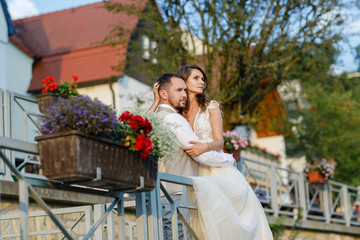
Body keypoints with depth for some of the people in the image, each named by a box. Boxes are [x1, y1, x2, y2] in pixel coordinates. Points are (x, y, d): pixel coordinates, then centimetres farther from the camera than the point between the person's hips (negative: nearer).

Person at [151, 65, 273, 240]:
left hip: (218, 169, 0)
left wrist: (205, 147, -22)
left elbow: (219, 141, 1)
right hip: (195, 173, 1)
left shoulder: (211, 107, 10)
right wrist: (157, 100, 3)